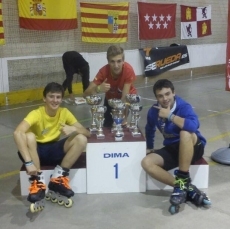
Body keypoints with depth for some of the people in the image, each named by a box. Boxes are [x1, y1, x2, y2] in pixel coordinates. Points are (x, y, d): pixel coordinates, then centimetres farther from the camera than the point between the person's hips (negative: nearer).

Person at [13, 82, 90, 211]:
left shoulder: (64, 112, -8)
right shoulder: (36, 114, -20)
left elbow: (87, 133, -9)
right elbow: (17, 133, -39)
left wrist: (74, 129, -34)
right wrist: (28, 162, -48)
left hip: (54, 151, 4)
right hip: (37, 151, -3)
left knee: (81, 139, -19)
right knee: (29, 136, -36)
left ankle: (58, 177, -13)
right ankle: (38, 182, -27)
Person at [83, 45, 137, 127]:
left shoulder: (128, 70, -36)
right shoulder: (104, 71, -32)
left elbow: (125, 97, -37)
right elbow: (85, 94, -37)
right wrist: (98, 89, -58)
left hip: (127, 96, -1)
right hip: (110, 98, 2)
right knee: (107, 125, -4)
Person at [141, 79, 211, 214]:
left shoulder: (184, 107, -19)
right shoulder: (154, 111, -3)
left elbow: (194, 126, -41)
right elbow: (150, 130, 19)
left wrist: (170, 116, -33)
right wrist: (150, 148, 22)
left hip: (193, 148, -5)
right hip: (172, 149, 5)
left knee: (185, 133, -39)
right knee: (147, 163, -20)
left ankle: (183, 180, -24)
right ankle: (187, 189, -22)